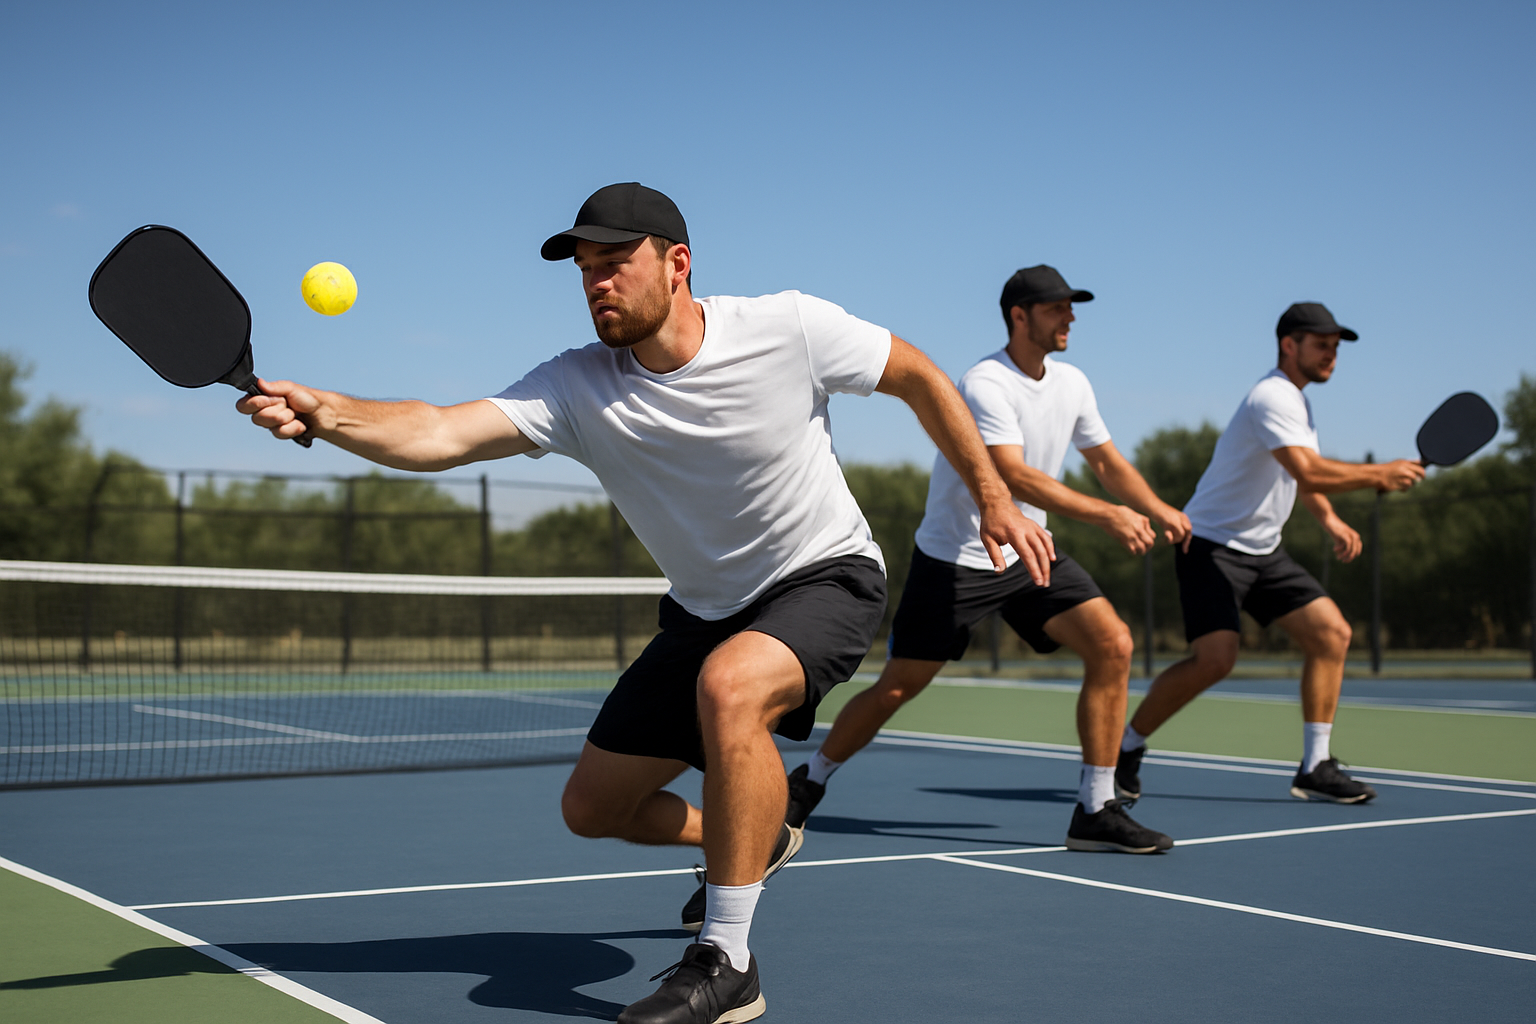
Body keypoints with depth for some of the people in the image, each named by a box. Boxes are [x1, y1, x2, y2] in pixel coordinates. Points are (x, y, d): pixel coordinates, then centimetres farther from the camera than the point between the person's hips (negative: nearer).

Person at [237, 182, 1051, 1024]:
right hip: (704, 610, 5)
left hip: (826, 578, -5)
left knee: (729, 686, -38)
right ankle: (757, 840, 39)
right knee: (592, 808, 8)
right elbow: (437, 435, -30)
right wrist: (324, 413, -48)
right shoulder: (577, 389, -17)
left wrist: (993, 498, -3)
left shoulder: (790, 328, -20)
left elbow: (918, 376, -4)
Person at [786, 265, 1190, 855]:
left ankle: (1095, 811, -5)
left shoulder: (1072, 383, 5)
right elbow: (1016, 477, -30)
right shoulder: (985, 385, -19)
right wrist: (1109, 515, -35)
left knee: (1112, 645, -12)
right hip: (954, 557, -6)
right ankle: (808, 784, 22)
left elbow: (1107, 461, 16)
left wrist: (1158, 510, -2)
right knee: (897, 688, -3)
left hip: (1028, 554, 6)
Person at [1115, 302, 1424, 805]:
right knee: (1215, 658, -21)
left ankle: (1315, 768, 3)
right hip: (1211, 543, -10)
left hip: (1263, 551, 10)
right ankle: (1124, 748, -3)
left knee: (1331, 632, -1)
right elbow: (1307, 471, -31)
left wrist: (1330, 519, 10)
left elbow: (1304, 471, 26)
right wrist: (1378, 475, -26)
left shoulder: (1296, 399, 15)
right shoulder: (1272, 397, -18)